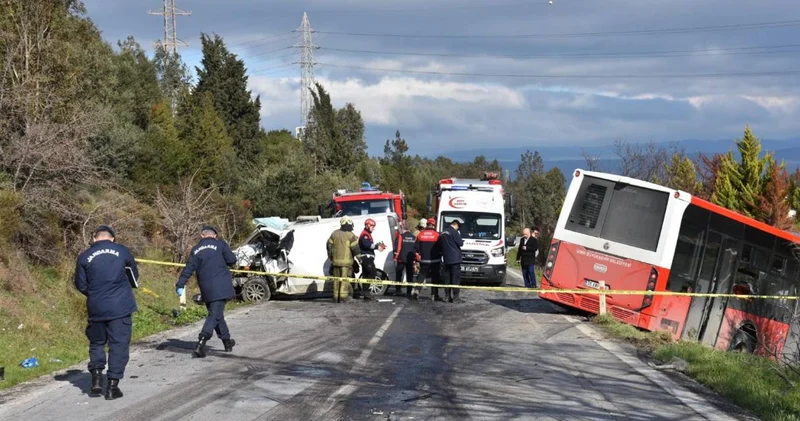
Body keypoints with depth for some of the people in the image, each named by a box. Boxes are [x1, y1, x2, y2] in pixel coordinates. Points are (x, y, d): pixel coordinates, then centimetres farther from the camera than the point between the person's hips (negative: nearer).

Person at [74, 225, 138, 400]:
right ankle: (113, 385, 3)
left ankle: (96, 378, 8)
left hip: (96, 308, 1)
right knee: (118, 344, 5)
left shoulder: (84, 257, 1)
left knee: (97, 343, 19)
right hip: (121, 307, -1)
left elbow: (81, 285, 5)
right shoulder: (122, 251, 1)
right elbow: (134, 275, 10)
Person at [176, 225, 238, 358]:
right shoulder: (220, 244, 0)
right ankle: (201, 343, -25)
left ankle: (227, 341, 29)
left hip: (206, 289, 4)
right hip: (220, 287, -4)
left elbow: (189, 269, 3)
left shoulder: (196, 250, 10)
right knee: (215, 315, -8)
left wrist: (180, 285, 3)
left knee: (217, 314, 19)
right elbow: (232, 260, -6)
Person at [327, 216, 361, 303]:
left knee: (336, 279, 11)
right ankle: (343, 297, -7)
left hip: (336, 261, 5)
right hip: (346, 261, -5)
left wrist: (331, 257, 23)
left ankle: (336, 297, 13)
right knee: (345, 279, -3)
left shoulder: (334, 234, 7)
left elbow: (329, 246, 12)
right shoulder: (351, 235, -10)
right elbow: (355, 249, -11)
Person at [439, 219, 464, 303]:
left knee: (447, 278, 11)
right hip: (455, 258, -7)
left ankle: (447, 296, 11)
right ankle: (455, 297, -7)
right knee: (456, 278, -4)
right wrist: (462, 241, 8)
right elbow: (460, 243, -11)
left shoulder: (443, 233, 13)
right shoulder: (454, 232, -12)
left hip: (446, 259, 7)